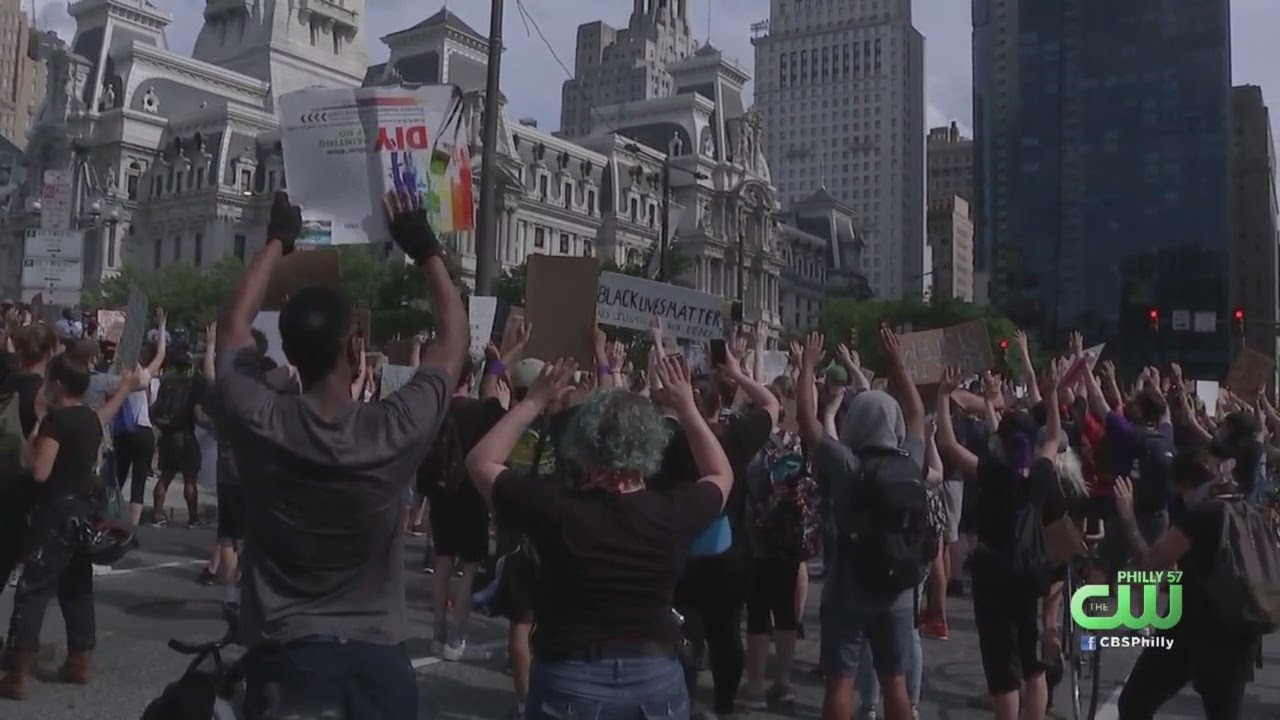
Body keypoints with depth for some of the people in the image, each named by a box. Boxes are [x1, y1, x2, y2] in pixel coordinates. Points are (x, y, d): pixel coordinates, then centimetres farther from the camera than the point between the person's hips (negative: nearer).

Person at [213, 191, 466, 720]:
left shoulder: (258, 423, -14)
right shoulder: (396, 431, -17)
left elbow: (233, 324, 6)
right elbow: (456, 338, 1)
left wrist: (277, 240, 16)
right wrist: (425, 249, 8)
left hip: (284, 655, 0)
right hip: (376, 655, 0)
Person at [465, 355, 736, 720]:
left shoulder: (555, 507, -17)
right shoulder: (672, 512, -12)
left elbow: (480, 461, -1)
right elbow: (721, 474, 11)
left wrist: (533, 402, 0)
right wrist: (687, 408, 9)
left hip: (570, 683, -2)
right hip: (657, 679, 2)